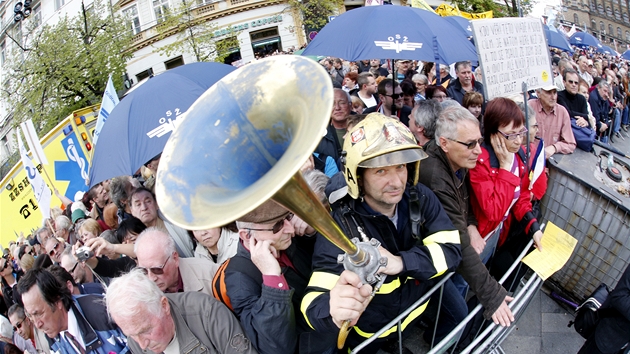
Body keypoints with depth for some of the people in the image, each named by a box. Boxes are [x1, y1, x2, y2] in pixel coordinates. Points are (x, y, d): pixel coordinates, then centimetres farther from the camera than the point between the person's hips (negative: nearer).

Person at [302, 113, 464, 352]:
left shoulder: (419, 197, -19)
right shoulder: (340, 224, -33)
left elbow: (451, 249, -19)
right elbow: (316, 302, -40)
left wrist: (400, 262, -36)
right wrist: (334, 312, -65)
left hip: (419, 292, 4)